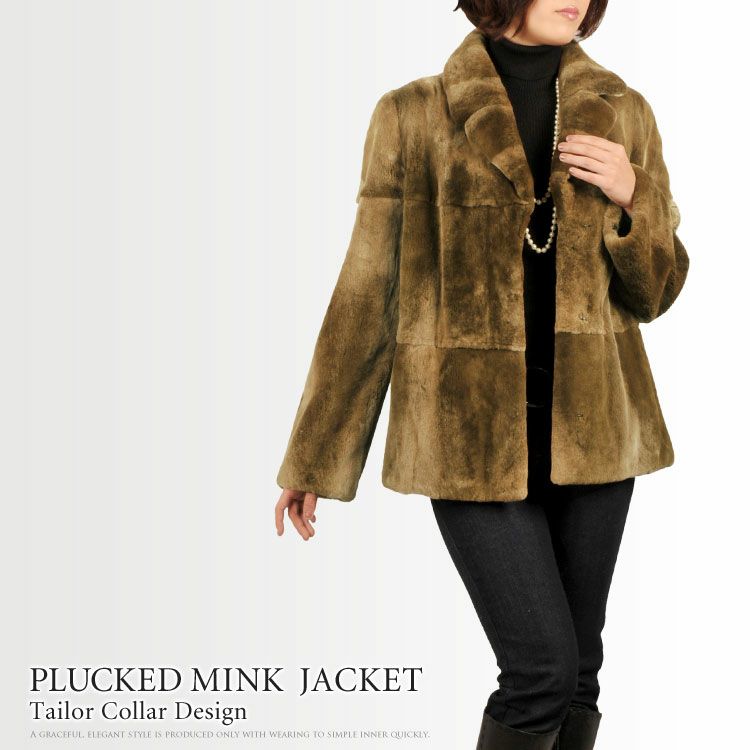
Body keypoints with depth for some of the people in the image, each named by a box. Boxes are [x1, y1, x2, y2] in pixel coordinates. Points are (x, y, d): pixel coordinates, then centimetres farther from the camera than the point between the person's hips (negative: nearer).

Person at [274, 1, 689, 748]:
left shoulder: (622, 112, 5)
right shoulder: (415, 116, -4)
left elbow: (653, 290, 9)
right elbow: (367, 294, -1)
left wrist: (632, 196, -13)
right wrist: (311, 458, 1)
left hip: (589, 427, 4)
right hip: (473, 432, -3)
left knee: (576, 672, 10)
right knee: (543, 671, -9)